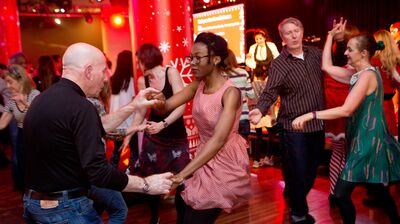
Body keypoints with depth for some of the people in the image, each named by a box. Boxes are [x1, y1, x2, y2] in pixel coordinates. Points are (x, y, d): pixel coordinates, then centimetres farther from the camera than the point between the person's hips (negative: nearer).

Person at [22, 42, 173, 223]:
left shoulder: (43, 99, 5)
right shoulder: (79, 107, -22)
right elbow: (98, 172, -26)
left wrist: (133, 106, 13)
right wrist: (146, 185, -15)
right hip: (66, 207, -8)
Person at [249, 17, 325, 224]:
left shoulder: (315, 53, 5)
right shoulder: (278, 64, -11)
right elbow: (269, 93, -20)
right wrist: (260, 110, -39)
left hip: (317, 125, 6)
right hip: (293, 128, -5)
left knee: (311, 172, 18)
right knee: (298, 173, 4)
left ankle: (292, 196, 46)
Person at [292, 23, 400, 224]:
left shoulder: (368, 75, -17)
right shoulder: (357, 74, 10)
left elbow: (346, 110, -26)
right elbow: (326, 66, 12)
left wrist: (310, 115, -27)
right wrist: (330, 36, 13)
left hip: (369, 141, -10)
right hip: (365, 139, 10)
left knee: (341, 192, -8)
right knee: (382, 192, 20)